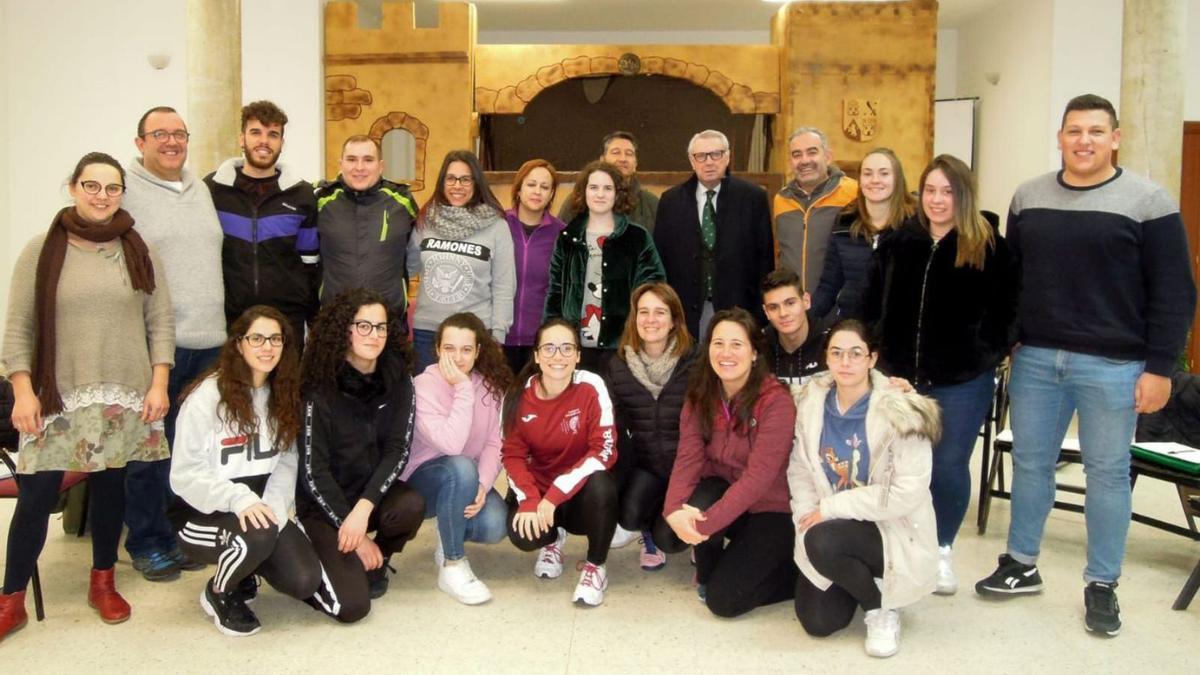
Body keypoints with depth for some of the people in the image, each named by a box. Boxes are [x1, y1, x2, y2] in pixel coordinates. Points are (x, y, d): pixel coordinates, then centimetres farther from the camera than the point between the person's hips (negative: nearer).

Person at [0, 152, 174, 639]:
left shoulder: (138, 251, 5)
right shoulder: (41, 250, 1)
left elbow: (160, 322, 5)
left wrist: (159, 384, -2)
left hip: (124, 395, 1)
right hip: (57, 397, -1)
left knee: (109, 485, 10)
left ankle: (103, 582, 28)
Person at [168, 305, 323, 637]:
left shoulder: (284, 396, 4)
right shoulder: (207, 396, -14)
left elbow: (286, 464, -1)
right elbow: (185, 474, -17)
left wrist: (273, 507, -18)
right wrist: (238, 498, -31)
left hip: (261, 510, 5)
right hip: (203, 515, -5)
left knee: (305, 581, -15)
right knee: (258, 534, -35)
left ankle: (245, 569, 18)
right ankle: (219, 593, -2)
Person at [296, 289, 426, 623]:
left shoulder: (397, 379, -5)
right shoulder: (321, 389, -15)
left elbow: (398, 451, -9)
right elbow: (313, 470, -16)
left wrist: (364, 507, -24)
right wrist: (355, 535, -17)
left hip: (374, 493, 4)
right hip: (324, 504, -4)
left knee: (411, 506, -31)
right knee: (352, 605, -19)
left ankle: (376, 564, 2)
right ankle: (323, 560, 15)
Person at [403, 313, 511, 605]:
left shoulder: (490, 385, -3)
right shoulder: (424, 386, -19)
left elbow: (493, 444, -8)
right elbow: (451, 444, -33)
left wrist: (482, 485, -26)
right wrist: (463, 389, -29)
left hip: (465, 480, 4)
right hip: (422, 479, -4)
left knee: (495, 525, -27)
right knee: (461, 468, -38)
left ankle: (450, 538, 12)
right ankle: (452, 566, -19)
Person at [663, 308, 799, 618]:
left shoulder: (776, 400, -22)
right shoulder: (700, 394, -5)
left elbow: (758, 477, -27)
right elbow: (688, 457, -13)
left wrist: (705, 524, -33)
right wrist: (674, 509, -32)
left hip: (770, 508, -4)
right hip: (723, 490, 5)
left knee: (724, 600, -15)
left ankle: (797, 572, 10)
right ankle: (707, 573, 4)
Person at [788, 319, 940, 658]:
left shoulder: (901, 412, -19)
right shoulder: (810, 403, -3)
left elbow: (906, 494, -23)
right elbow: (800, 472, 1)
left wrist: (831, 508, -19)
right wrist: (808, 522, -14)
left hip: (892, 532, -5)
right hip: (830, 531, 5)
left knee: (823, 543, -33)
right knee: (817, 622, -6)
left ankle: (881, 606, -4)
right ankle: (857, 578, 27)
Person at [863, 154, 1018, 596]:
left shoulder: (989, 248, -4)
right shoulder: (898, 244, 6)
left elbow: (1007, 309, -1)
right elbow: (873, 307, 10)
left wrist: (988, 355, -7)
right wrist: (880, 355, 4)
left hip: (963, 381, -3)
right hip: (901, 376, 3)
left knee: (948, 467, 0)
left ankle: (942, 549, 23)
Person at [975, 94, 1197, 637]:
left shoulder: (1148, 202, -5)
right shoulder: (1028, 197, 8)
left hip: (1112, 366, -4)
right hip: (1035, 358, 4)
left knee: (1107, 473, 6)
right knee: (1030, 463, 12)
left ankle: (1102, 586, 21)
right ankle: (1021, 565, 28)